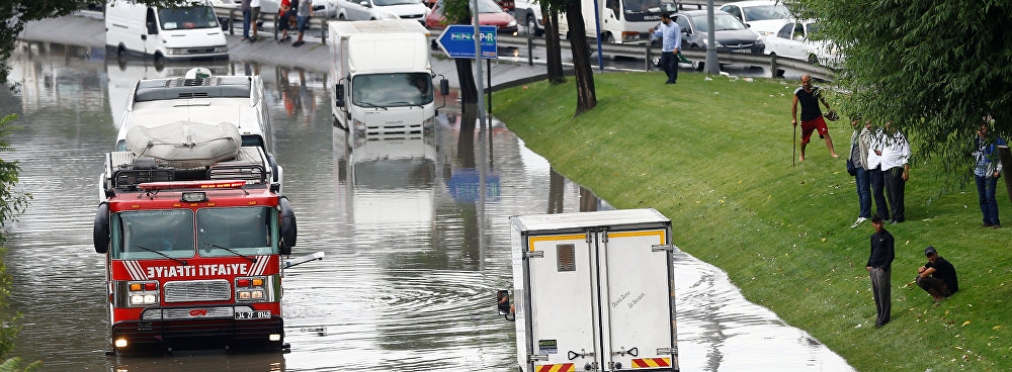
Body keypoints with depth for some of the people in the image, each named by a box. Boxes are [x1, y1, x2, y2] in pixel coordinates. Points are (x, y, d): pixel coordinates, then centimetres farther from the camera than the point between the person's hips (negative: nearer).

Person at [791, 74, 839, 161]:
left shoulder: (816, 90, -8)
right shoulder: (799, 92, -13)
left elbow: (822, 99, 13)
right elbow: (794, 106, -4)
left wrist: (829, 108, 18)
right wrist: (794, 119, -6)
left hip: (817, 117, 1)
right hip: (806, 120, -1)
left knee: (826, 133, -12)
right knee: (804, 139, 12)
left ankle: (832, 152, -10)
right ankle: (802, 155, 36)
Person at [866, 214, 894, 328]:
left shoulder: (887, 237, -8)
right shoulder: (873, 237, 13)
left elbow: (891, 254, -11)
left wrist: (884, 268, -16)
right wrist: (868, 265, 9)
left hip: (883, 269, -7)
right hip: (873, 268, 7)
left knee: (884, 294, -3)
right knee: (876, 294, 10)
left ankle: (884, 318, 2)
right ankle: (880, 315, 19)